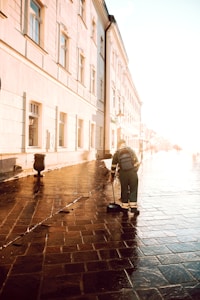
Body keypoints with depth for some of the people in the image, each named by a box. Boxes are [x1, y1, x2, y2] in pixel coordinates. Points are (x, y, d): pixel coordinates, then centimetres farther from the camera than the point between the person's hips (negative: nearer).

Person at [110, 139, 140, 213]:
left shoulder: (116, 153, 3)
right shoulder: (131, 150, 4)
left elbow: (113, 166, 9)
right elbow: (137, 162, 3)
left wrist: (112, 176, 20)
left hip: (123, 174, 0)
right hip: (133, 173, 0)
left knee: (124, 190, 11)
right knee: (133, 190, 8)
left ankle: (125, 207, 15)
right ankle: (133, 207, 7)